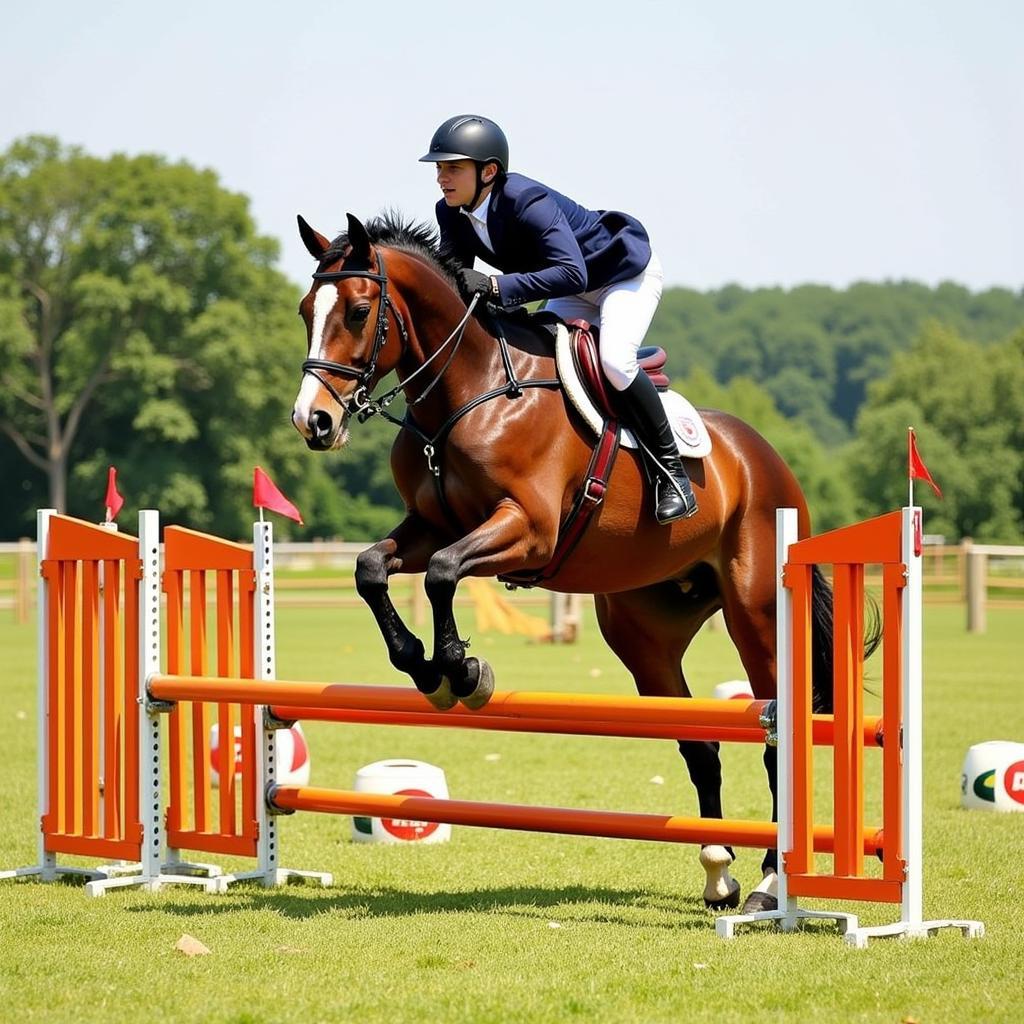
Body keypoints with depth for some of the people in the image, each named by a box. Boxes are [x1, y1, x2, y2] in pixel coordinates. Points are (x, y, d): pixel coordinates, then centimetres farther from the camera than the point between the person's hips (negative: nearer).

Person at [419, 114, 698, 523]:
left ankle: (671, 470, -15)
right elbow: (454, 282, -8)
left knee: (614, 360, -28)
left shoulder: (528, 202, -38)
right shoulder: (451, 214, -13)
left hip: (626, 272, -9)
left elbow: (572, 274, -47)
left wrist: (496, 286, -53)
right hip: (575, 291, 9)